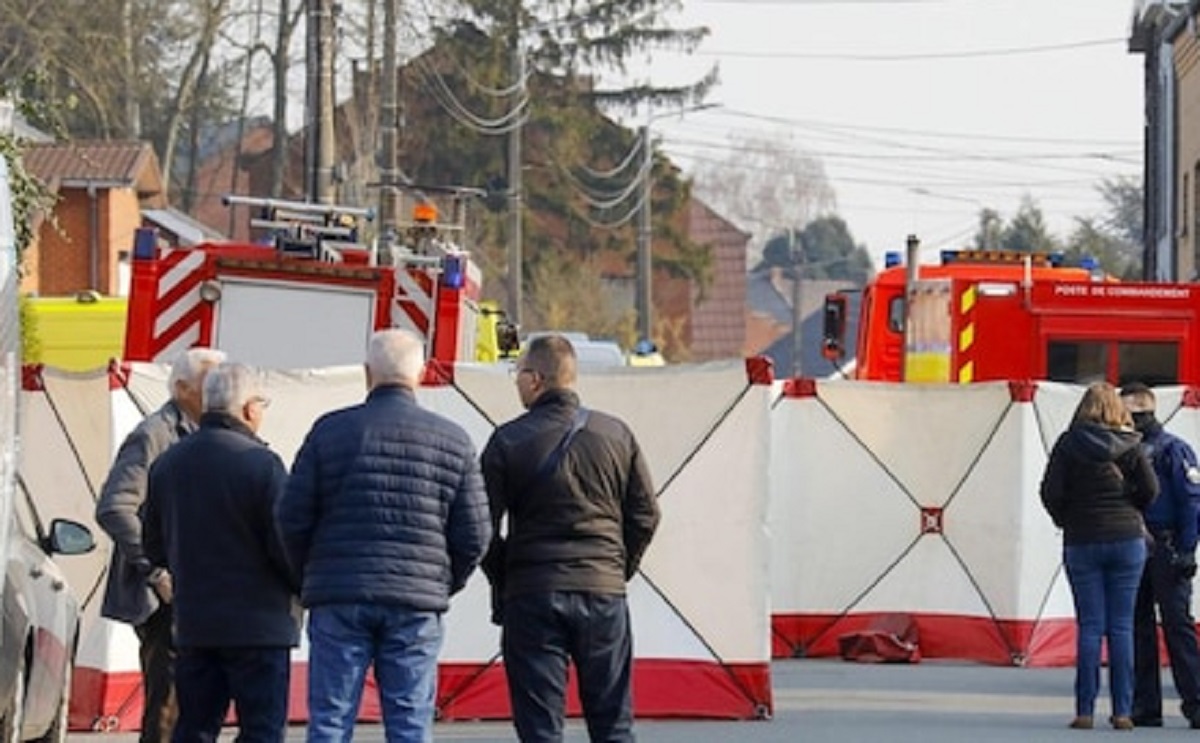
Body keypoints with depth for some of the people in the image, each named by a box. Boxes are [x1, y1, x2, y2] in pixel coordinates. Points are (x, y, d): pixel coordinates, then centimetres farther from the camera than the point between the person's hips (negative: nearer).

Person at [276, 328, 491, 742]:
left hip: (339, 599, -1)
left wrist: (310, 576, 17)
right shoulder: (453, 441, 4)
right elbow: (474, 534, 4)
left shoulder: (331, 431, 0)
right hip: (417, 605, 1)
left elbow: (292, 519, 0)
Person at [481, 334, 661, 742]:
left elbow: (484, 525, -4)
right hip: (604, 593, 3)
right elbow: (645, 515, 7)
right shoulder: (616, 434, 5)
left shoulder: (508, 440, -4)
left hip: (532, 598, -3)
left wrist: (501, 579, 10)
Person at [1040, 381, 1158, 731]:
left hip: (1082, 542, 0)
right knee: (1122, 627, 3)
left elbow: (1051, 492, -6)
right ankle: (1122, 712, 0)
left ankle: (1085, 710, -1)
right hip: (1127, 539, 0)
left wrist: (1065, 520, 11)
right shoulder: (1129, 443, -1)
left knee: (1089, 627, 2)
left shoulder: (1069, 443, -2)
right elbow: (1150, 488, -5)